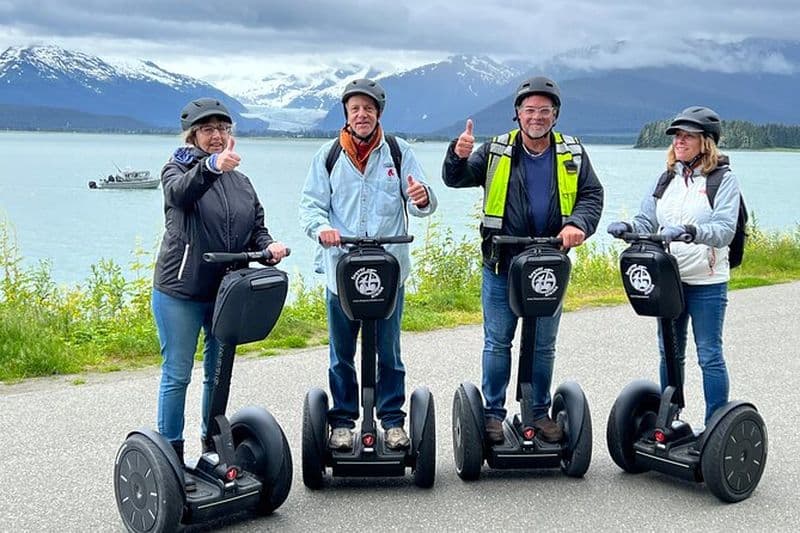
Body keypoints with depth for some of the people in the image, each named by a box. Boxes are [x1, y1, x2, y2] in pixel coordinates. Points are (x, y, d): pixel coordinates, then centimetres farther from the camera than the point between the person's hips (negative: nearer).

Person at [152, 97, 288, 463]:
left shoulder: (240, 181, 13)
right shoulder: (177, 168, -3)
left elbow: (256, 229, 14)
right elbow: (179, 192, -27)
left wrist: (268, 245, -10)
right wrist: (211, 166, -47)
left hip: (228, 292, 5)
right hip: (181, 291, -5)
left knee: (220, 373, 15)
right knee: (178, 374, 1)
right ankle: (171, 451, 12)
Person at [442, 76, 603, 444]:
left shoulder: (572, 154, 6)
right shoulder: (496, 152, 2)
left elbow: (593, 194, 4)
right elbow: (455, 179, -2)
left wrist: (577, 223, -16)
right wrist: (458, 156, -24)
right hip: (501, 265, -1)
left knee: (544, 345, 12)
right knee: (497, 342, 6)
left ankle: (540, 412, 25)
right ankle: (493, 413, 17)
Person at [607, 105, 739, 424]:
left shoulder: (723, 179, -5)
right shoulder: (667, 179, 11)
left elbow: (725, 229, -17)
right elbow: (647, 221, 7)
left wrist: (688, 231, -34)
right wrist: (627, 228, -14)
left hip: (707, 282, -5)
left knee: (709, 355, 1)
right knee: (669, 353, 14)